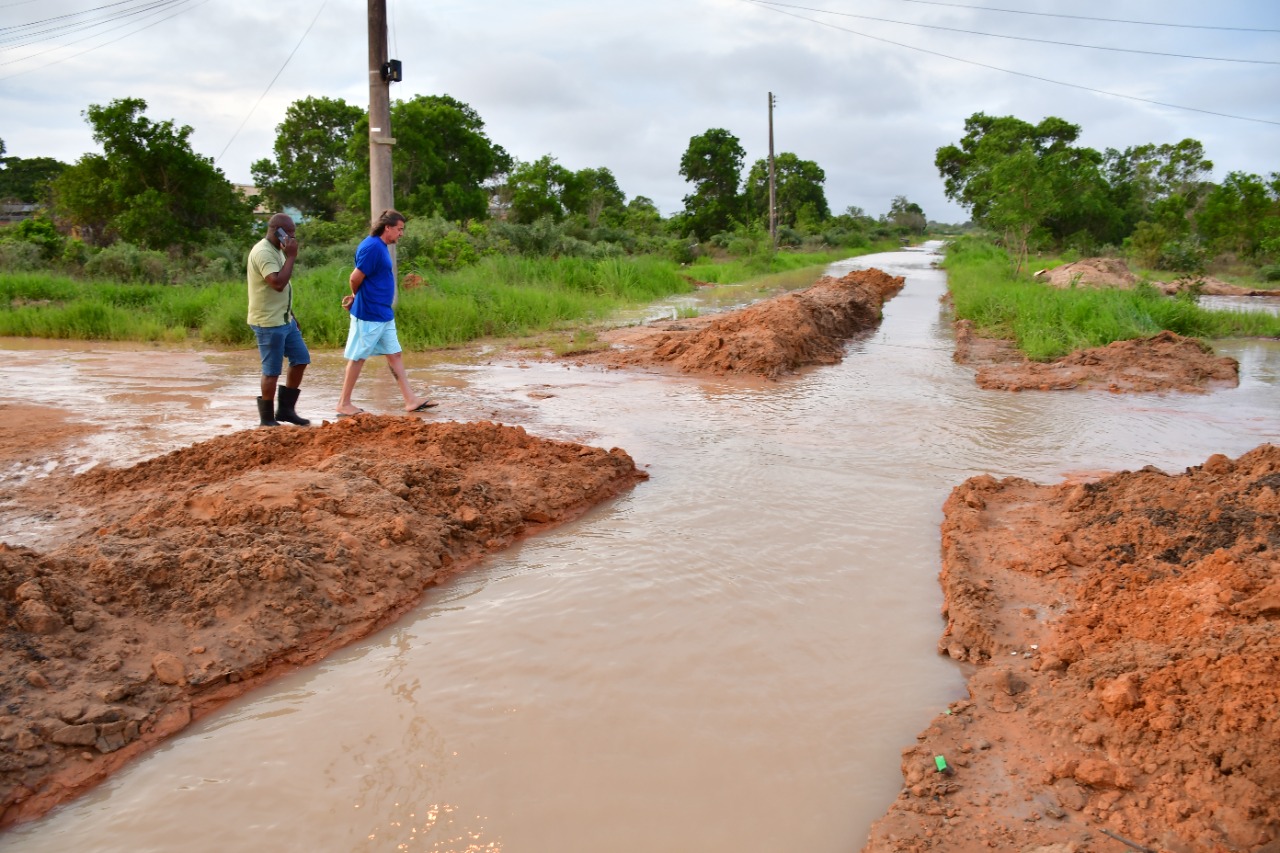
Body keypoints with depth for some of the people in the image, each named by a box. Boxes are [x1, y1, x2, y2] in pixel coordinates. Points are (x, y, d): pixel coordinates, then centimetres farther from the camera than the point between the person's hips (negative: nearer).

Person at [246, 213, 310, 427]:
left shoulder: (277, 250, 14)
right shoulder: (263, 253, -18)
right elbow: (278, 283, -30)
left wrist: (291, 315, 22)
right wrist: (291, 257, -21)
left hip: (284, 319, 10)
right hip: (269, 322, -10)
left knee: (301, 359, 12)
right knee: (272, 371, -2)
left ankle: (286, 410, 20)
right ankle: (267, 419, 10)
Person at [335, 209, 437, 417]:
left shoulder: (381, 246, 12)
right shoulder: (372, 246, -19)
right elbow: (356, 278, -20)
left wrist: (355, 298, 3)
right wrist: (356, 297, 0)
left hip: (384, 314, 9)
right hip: (369, 315, -9)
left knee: (395, 355, 9)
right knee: (358, 358, 0)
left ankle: (410, 400, 12)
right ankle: (344, 404, 10)